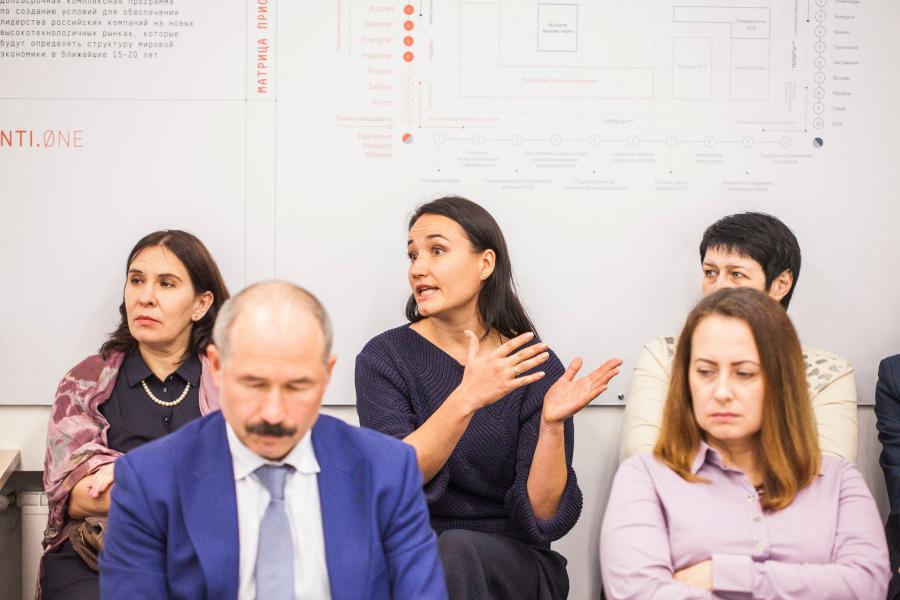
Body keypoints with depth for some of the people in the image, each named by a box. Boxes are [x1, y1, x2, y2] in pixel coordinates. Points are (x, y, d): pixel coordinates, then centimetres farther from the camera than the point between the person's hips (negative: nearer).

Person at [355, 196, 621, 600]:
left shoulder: (535, 369, -2)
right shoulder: (384, 358, -1)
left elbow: (542, 519, -7)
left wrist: (551, 425, -23)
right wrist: (466, 400, -29)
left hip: (511, 566, 0)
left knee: (459, 551, -32)